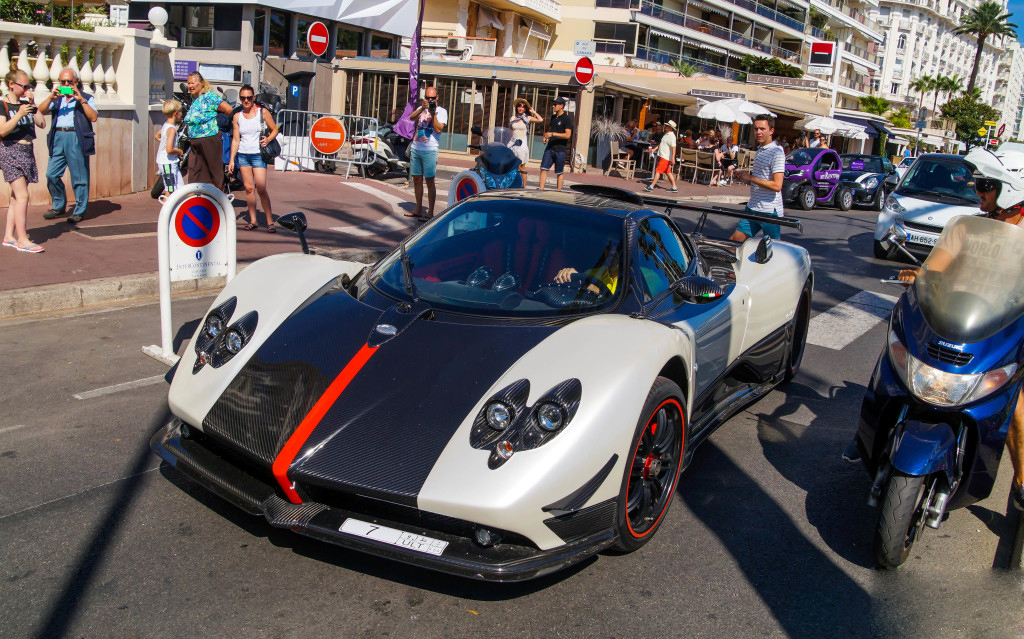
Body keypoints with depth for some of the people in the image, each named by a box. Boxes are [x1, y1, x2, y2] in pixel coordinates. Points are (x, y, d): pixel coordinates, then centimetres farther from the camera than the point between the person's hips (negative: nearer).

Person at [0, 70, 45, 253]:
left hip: (27, 151, 7)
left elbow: (42, 124, 7)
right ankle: (22, 240, -14)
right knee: (22, 196, -14)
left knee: (16, 197, 9)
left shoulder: (26, 104, 14)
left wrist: (33, 105, -2)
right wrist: (19, 114, -23)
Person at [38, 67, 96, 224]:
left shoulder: (86, 98, 10)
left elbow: (93, 117, -6)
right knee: (51, 175, 3)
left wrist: (81, 100, -12)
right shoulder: (57, 98, 21)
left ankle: (79, 211, 6)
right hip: (58, 138, 4)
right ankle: (58, 207, 17)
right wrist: (51, 97, -6)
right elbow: (41, 111, 8)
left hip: (77, 139, -4)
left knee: (79, 177, -3)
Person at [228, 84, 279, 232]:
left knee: (261, 189, -12)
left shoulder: (263, 112, 0)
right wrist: (232, 159, 4)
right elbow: (235, 140, 9)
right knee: (249, 188, 2)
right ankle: (253, 221, 9)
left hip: (258, 154, -3)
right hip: (242, 154, 3)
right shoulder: (237, 116, 8)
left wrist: (268, 139, -14)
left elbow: (274, 129, 6)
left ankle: (270, 221, -5)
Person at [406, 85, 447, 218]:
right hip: (415, 148, 5)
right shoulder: (422, 108, 15)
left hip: (429, 150, -5)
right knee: (416, 179, 10)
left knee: (429, 181, -7)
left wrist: (433, 113, -18)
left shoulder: (441, 111, 1)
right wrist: (422, 109, -20)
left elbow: (438, 129, -12)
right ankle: (418, 210, 19)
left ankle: (430, 212, -5)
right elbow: (411, 118, -5)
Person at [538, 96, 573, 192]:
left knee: (559, 173, 2)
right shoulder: (553, 117, 14)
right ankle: (541, 190, -3)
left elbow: (568, 135, -17)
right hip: (550, 148, 6)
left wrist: (552, 134, -20)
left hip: (560, 149, -6)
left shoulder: (567, 119, -8)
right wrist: (546, 137, 8)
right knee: (543, 169, -3)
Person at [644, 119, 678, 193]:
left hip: (666, 157, -10)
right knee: (668, 172, 11)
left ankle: (651, 186, -8)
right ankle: (674, 187, 15)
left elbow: (673, 147, -22)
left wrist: (673, 158, -28)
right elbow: (661, 143, 28)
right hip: (662, 156, 10)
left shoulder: (672, 136, -15)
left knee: (658, 171, -9)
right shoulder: (666, 134, 15)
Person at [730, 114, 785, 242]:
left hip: (770, 211, -9)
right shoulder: (760, 150, 16)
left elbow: (777, 186, -21)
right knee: (734, 240, 9)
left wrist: (750, 178, -14)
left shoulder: (776, 152, -13)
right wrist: (744, 178, 6)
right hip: (753, 207, 9)